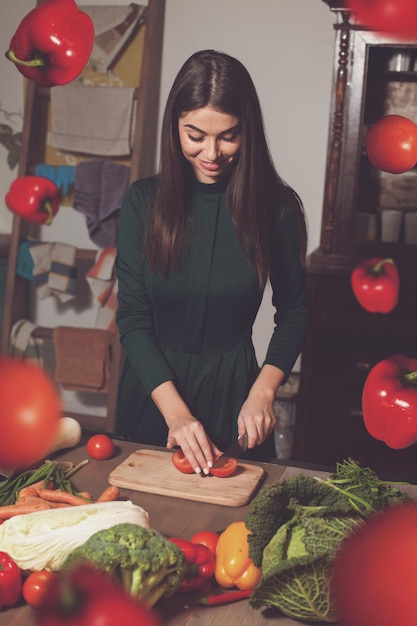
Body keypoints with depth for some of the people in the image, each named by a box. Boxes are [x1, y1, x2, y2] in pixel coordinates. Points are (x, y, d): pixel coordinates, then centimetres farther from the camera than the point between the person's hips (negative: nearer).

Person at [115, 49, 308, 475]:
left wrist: (262, 392, -13)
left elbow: (293, 313, 1)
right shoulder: (143, 201, -8)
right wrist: (175, 410, -18)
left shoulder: (276, 207, -10)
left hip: (232, 388, -1)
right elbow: (132, 317, -9)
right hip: (152, 388, 2)